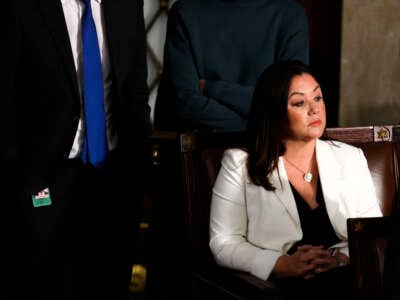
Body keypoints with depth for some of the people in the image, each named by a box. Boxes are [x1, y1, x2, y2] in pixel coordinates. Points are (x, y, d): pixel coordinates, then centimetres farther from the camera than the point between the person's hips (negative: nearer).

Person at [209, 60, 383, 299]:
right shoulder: (239, 165, 7)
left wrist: (339, 258, -11)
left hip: (346, 279, 3)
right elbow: (223, 244, 2)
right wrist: (287, 265, -13)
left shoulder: (350, 159, 17)